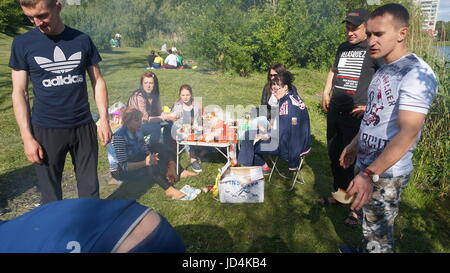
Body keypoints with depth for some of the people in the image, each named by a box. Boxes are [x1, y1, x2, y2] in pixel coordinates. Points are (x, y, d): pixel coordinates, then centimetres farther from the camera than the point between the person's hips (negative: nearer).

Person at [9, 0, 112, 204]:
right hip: (46, 131, -1)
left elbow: (98, 81, 6)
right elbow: (19, 92, -2)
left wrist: (104, 120, -1)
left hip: (84, 127, 1)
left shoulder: (82, 40, 1)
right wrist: (27, 137, -7)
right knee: (51, 196, 10)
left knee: (90, 188, 11)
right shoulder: (23, 43, -2)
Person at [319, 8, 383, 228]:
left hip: (356, 116, -7)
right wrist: (326, 93, 20)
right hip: (334, 112, 7)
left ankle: (358, 207, 12)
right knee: (334, 156, 16)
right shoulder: (343, 47, 13)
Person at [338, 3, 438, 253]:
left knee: (378, 233, 6)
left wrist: (370, 174, -32)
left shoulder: (416, 73, -19)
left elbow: (407, 133, -26)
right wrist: (355, 145, 22)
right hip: (367, 163, 8)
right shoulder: (384, 69, 10)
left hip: (386, 172, -8)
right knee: (370, 225, 21)